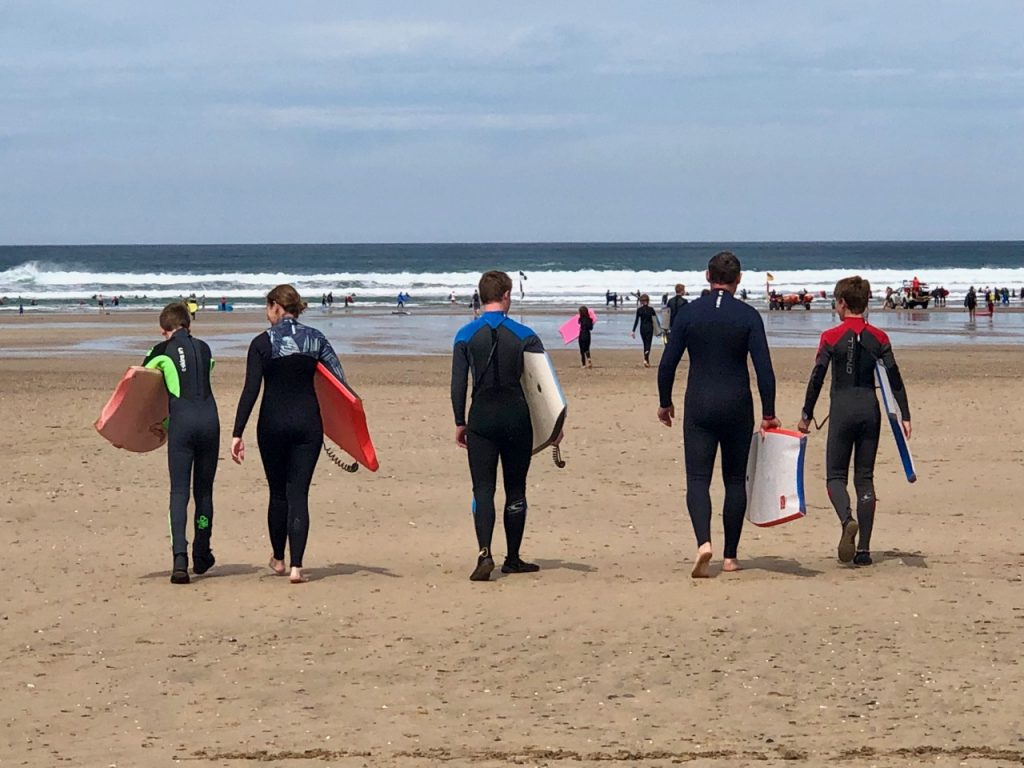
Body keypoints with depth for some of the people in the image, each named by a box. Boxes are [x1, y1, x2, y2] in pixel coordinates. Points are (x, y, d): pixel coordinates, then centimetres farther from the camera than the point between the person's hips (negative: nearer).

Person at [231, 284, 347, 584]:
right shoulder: (316, 339, 3)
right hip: (308, 422, 2)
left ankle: (279, 559, 28)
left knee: (278, 493, 14)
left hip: (273, 422, -2)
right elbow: (340, 382, -1)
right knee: (299, 494, 2)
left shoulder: (262, 343, -5)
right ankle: (296, 566, -7)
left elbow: (250, 391, -10)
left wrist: (237, 433, -8)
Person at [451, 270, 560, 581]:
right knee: (515, 491, 11)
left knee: (483, 489, -1)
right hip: (517, 419, 0)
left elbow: (458, 383, -1)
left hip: (481, 419, 0)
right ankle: (513, 559, 16)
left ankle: (484, 553, -20)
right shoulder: (525, 336, -1)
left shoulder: (466, 335, 0)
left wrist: (460, 422, 7)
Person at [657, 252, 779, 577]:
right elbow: (764, 368, -7)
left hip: (699, 406, 0)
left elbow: (667, 363, 0)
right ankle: (730, 556, 14)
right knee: (735, 480, 12)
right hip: (737, 406, 0)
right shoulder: (748, 316, -3)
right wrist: (768, 414, -1)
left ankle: (704, 541, -25)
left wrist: (665, 402, 14)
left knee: (697, 478, -1)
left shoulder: (689, 312, -1)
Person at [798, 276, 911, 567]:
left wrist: (806, 415, 5)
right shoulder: (879, 338, 3)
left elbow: (816, 378, -4)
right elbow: (894, 379, 1)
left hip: (842, 411, -3)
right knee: (865, 478, 9)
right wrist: (905, 416, 5)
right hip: (870, 410, 3)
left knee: (836, 475, 7)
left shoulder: (831, 337, -6)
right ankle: (864, 548, 5)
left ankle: (848, 521, -25)